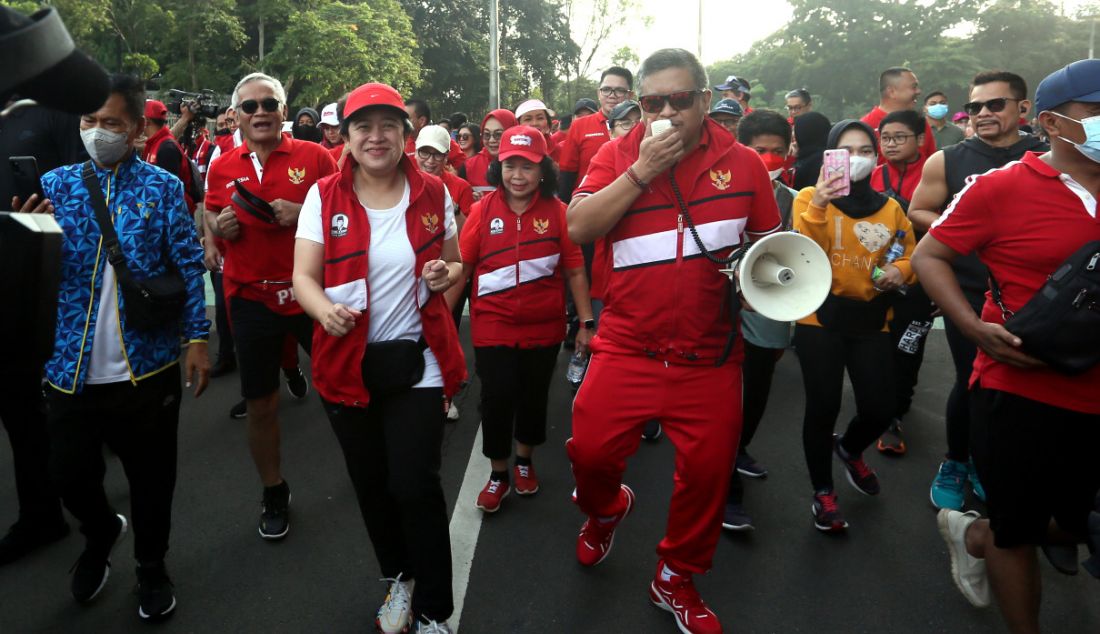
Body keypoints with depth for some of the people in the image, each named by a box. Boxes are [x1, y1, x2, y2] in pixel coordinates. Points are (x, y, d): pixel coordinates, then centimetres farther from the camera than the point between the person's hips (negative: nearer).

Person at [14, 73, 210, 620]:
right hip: (72, 366, 2)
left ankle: (151, 566, 35)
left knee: (151, 477, 11)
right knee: (69, 473, 12)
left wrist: (196, 338, -7)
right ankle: (101, 531, 46)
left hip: (148, 364, -2)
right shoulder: (55, 184, 4)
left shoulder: (162, 187, -1)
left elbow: (189, 267, -2)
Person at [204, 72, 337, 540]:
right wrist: (219, 225, -5)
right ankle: (274, 493, 32)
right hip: (251, 298, 3)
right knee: (260, 405, 11)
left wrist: (302, 214, -18)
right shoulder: (222, 167, 6)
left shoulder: (314, 157, -3)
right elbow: (210, 215, 18)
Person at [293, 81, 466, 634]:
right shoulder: (324, 196, -2)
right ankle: (398, 578, 41)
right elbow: (303, 276, -5)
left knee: (415, 488, -7)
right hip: (348, 363, 1)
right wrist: (325, 310, -28)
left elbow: (454, 263, 12)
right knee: (372, 485, 14)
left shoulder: (432, 194, 1)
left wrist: (446, 274, -12)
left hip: (417, 362, -1)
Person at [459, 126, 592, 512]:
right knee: (497, 399, 2)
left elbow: (575, 271, -1)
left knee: (534, 398, 14)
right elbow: (462, 266, 1)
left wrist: (587, 323, -2)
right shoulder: (483, 209, -5)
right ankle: (498, 475, 25)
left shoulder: (557, 211, -6)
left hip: (543, 327, 1)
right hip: (493, 325, 0)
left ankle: (525, 462, 39)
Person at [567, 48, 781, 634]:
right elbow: (578, 228, -13)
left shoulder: (743, 163, 3)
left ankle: (676, 581, 33)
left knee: (707, 474, 7)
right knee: (590, 451, -2)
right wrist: (642, 169, -17)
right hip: (627, 345, -1)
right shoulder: (617, 156, 1)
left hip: (710, 355, 1)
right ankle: (606, 509, 37)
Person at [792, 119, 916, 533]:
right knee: (823, 407, -2)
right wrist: (818, 206, -31)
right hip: (820, 318, -3)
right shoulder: (811, 197, -2)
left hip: (871, 320, 4)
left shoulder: (890, 207, 9)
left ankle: (849, 449, 39)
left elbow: (911, 255, 15)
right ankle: (823, 493, 20)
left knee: (879, 409, 2)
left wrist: (900, 270, -7)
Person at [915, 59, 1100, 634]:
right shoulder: (1001, 187, -11)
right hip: (1021, 392, -5)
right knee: (1017, 531, 10)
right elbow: (929, 255, -7)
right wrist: (976, 328, -18)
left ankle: (973, 536, 47)